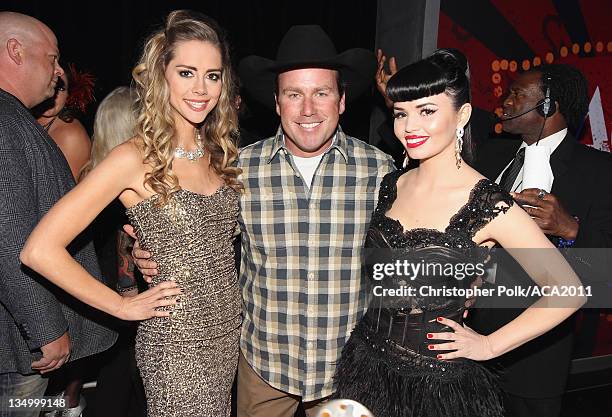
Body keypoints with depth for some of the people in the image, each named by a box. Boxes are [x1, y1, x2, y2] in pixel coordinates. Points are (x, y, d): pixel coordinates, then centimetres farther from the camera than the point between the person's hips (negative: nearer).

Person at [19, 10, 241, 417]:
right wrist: (124, 306, -12)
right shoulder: (136, 158, -17)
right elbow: (40, 250, -18)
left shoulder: (216, 151, 3)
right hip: (178, 342, -6)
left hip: (229, 332, 6)